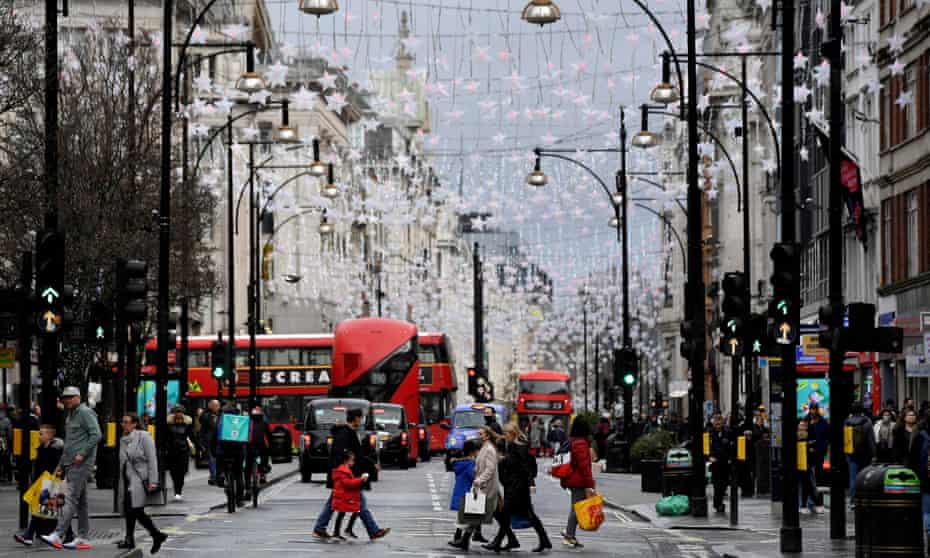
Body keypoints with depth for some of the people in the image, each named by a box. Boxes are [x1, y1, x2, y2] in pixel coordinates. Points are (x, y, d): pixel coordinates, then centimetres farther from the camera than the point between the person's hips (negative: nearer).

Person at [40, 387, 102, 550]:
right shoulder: (70, 416, 22)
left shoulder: (85, 413, -7)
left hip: (81, 464, -10)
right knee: (81, 502, 9)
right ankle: (82, 538, 10)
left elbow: (96, 435, -17)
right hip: (71, 464, 10)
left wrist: (82, 454, -20)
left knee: (71, 499, -14)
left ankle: (57, 535, -21)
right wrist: (61, 464, 23)